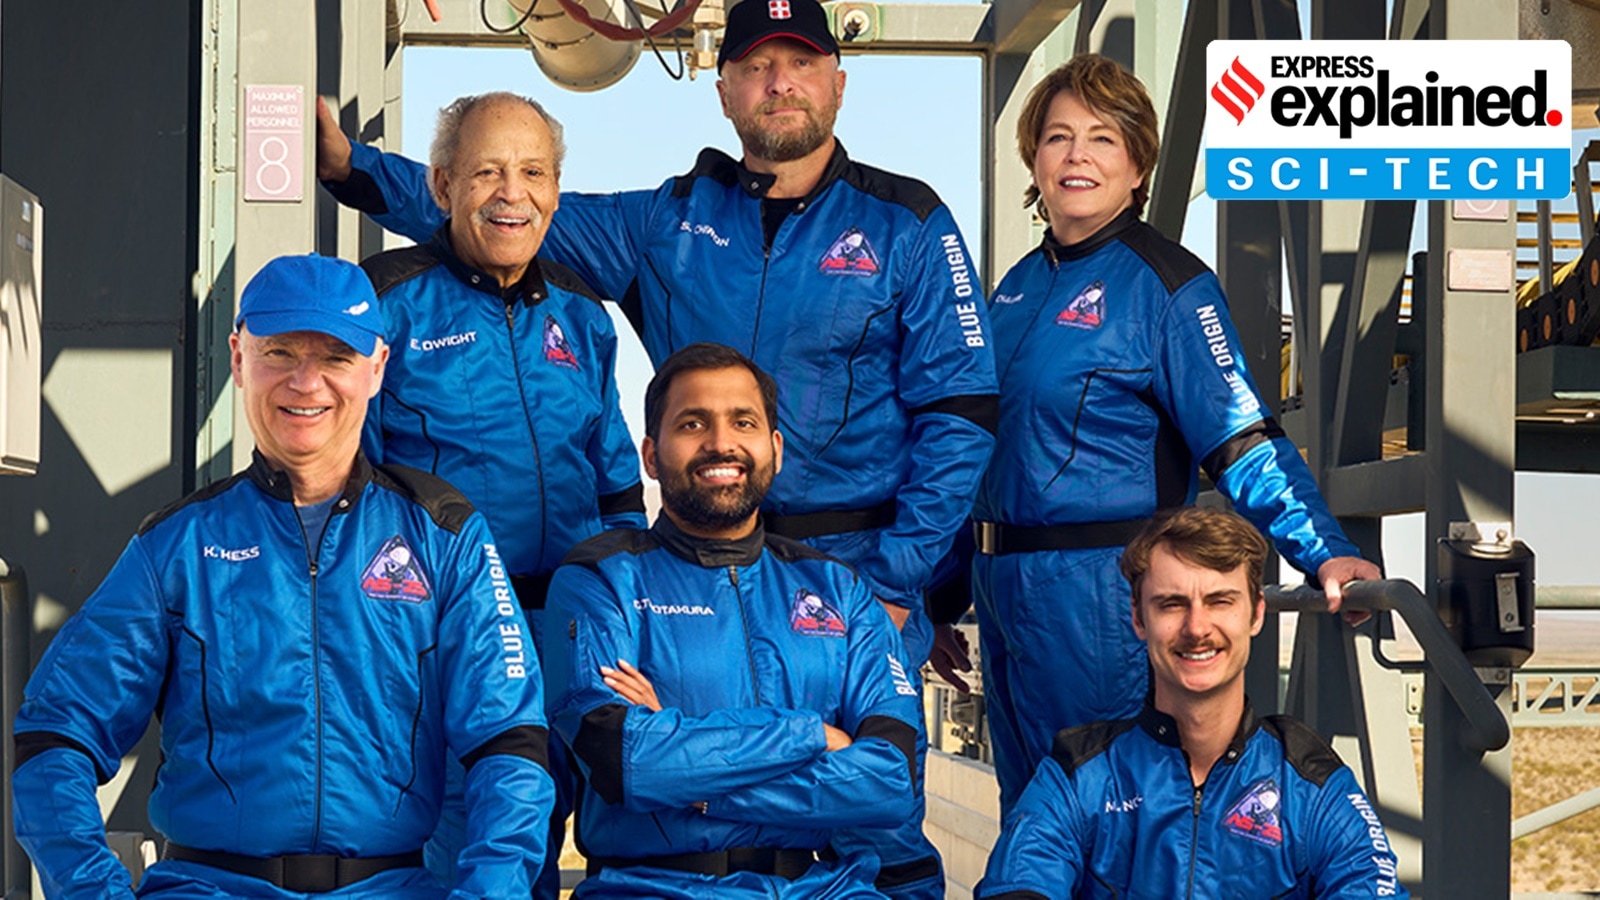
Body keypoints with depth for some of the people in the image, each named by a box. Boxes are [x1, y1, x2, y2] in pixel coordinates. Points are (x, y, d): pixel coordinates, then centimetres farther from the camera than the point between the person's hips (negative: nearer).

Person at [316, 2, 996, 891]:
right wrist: (350, 166, 0)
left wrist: (895, 581, -10)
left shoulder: (907, 227, 1)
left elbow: (958, 416, -3)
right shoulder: (674, 221, 10)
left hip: (855, 568, -3)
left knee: (877, 842, -3)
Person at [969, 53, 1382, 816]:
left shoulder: (1165, 283, -10)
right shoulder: (1020, 285, 12)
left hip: (1099, 597, -7)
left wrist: (1324, 551, -29)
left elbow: (1241, 440, -16)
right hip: (1002, 583, 7)